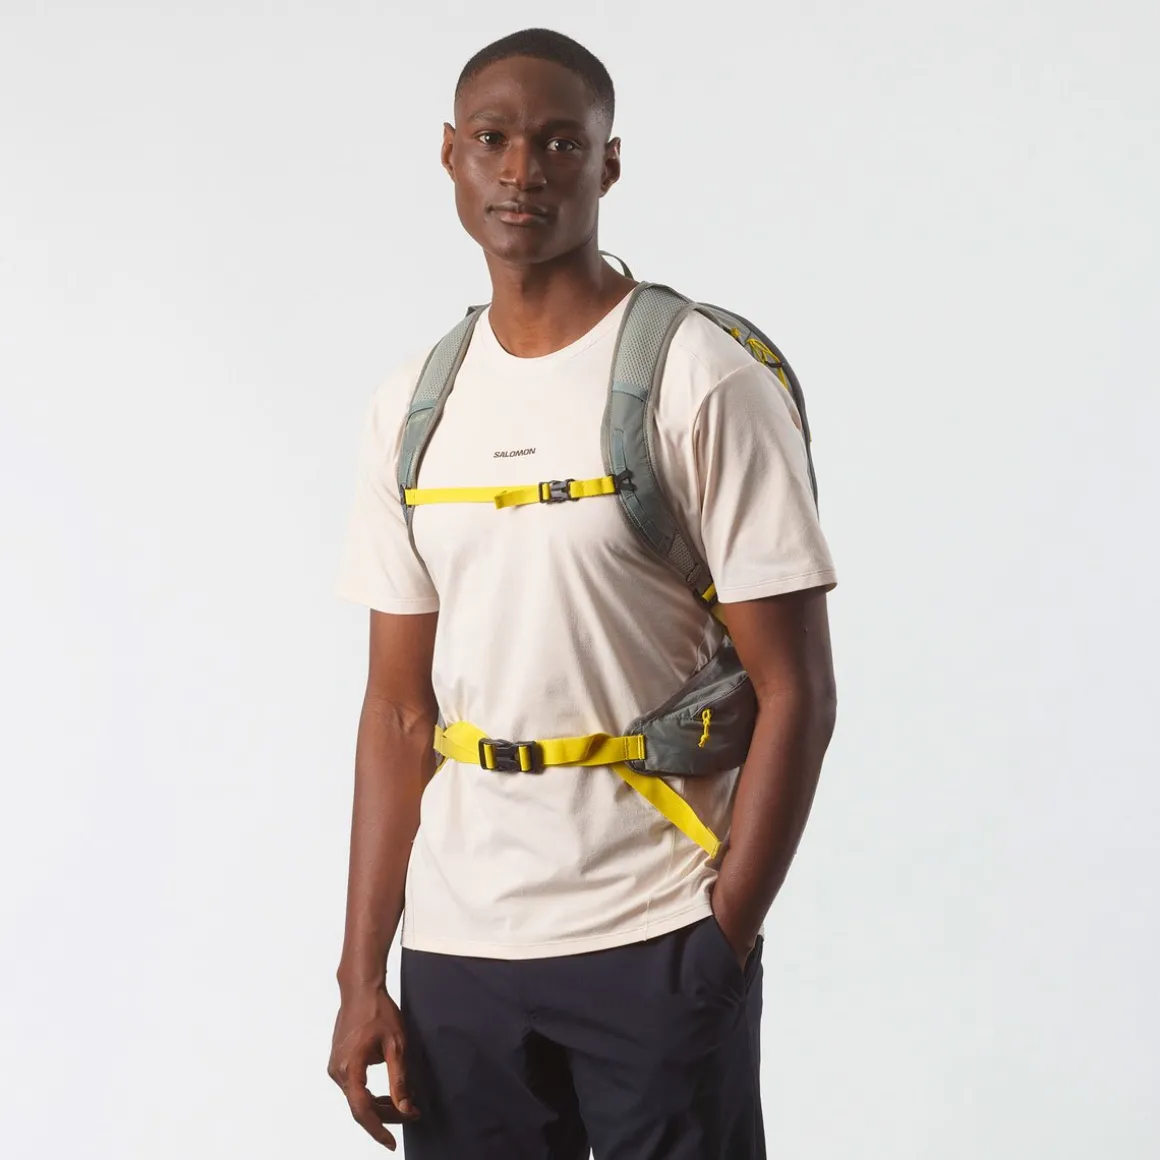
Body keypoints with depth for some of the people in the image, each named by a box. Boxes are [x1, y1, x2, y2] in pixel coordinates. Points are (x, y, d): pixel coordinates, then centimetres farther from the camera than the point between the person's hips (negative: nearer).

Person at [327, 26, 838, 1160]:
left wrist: (721, 942, -11)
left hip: (652, 947, -4)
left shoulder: (702, 380, -8)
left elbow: (795, 693, -8)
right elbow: (399, 707, 10)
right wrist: (361, 972, 5)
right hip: (457, 947, 4)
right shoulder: (412, 405, 8)